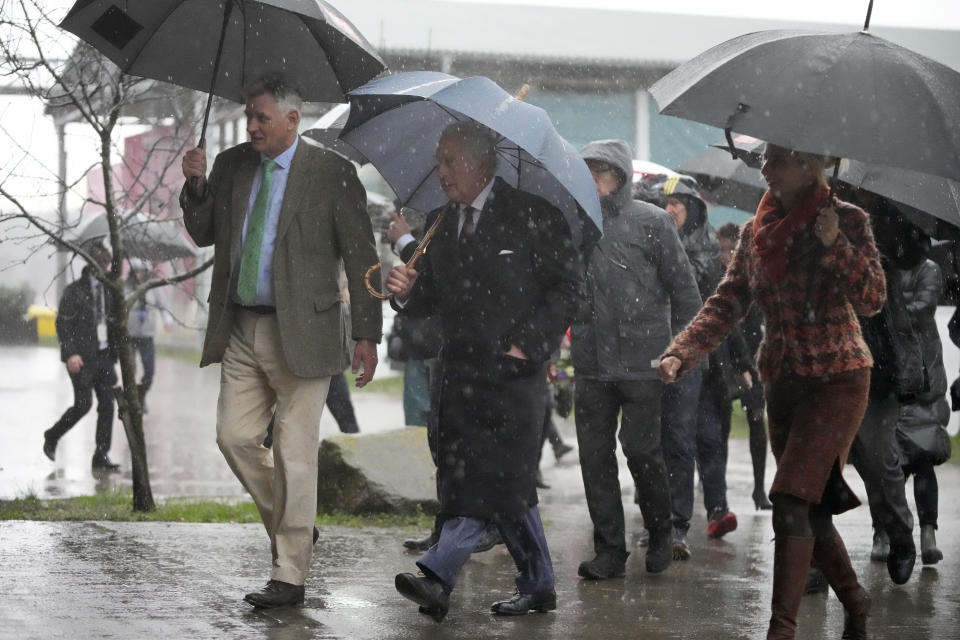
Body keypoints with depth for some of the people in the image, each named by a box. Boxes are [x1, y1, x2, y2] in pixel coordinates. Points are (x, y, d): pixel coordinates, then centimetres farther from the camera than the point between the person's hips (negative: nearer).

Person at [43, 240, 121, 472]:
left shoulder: (108, 289, 11)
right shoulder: (75, 290, -8)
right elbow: (63, 323, -11)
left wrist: (115, 351, 13)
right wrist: (71, 353, -19)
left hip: (103, 355, 6)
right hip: (81, 357, -6)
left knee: (107, 404, -1)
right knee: (83, 404, -7)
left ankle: (101, 456, 2)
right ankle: (52, 436, 18)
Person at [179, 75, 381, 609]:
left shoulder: (332, 173, -6)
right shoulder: (232, 166, 9)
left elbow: (361, 257, -5)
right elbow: (203, 234, 18)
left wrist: (368, 334, -8)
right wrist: (196, 185, -2)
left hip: (300, 332, -5)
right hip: (241, 329, 5)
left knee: (295, 453, -3)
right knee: (235, 437, 5)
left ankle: (290, 576, 2)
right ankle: (293, 526, 28)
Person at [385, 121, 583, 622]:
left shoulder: (532, 216, -3)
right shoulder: (438, 223, 15)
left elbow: (568, 284, -3)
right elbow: (433, 298, 18)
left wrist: (529, 343, -10)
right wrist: (408, 291, -5)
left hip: (513, 370, -6)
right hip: (460, 370, 6)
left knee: (492, 475, -15)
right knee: (504, 483, 8)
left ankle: (438, 573, -24)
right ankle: (537, 586, 16)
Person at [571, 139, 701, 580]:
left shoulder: (651, 222, 0)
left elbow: (683, 287, 2)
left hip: (641, 362, -4)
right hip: (591, 362, 4)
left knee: (641, 449, -4)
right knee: (595, 456, 3)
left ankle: (661, 532, 21)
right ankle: (609, 551, 12)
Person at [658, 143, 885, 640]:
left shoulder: (847, 221, -6)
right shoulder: (756, 232, 9)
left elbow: (873, 300, -12)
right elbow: (726, 305, 6)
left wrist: (835, 244, -23)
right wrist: (680, 354, -7)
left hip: (837, 379, -6)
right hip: (782, 382, 6)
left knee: (791, 499, -17)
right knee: (810, 506, 10)